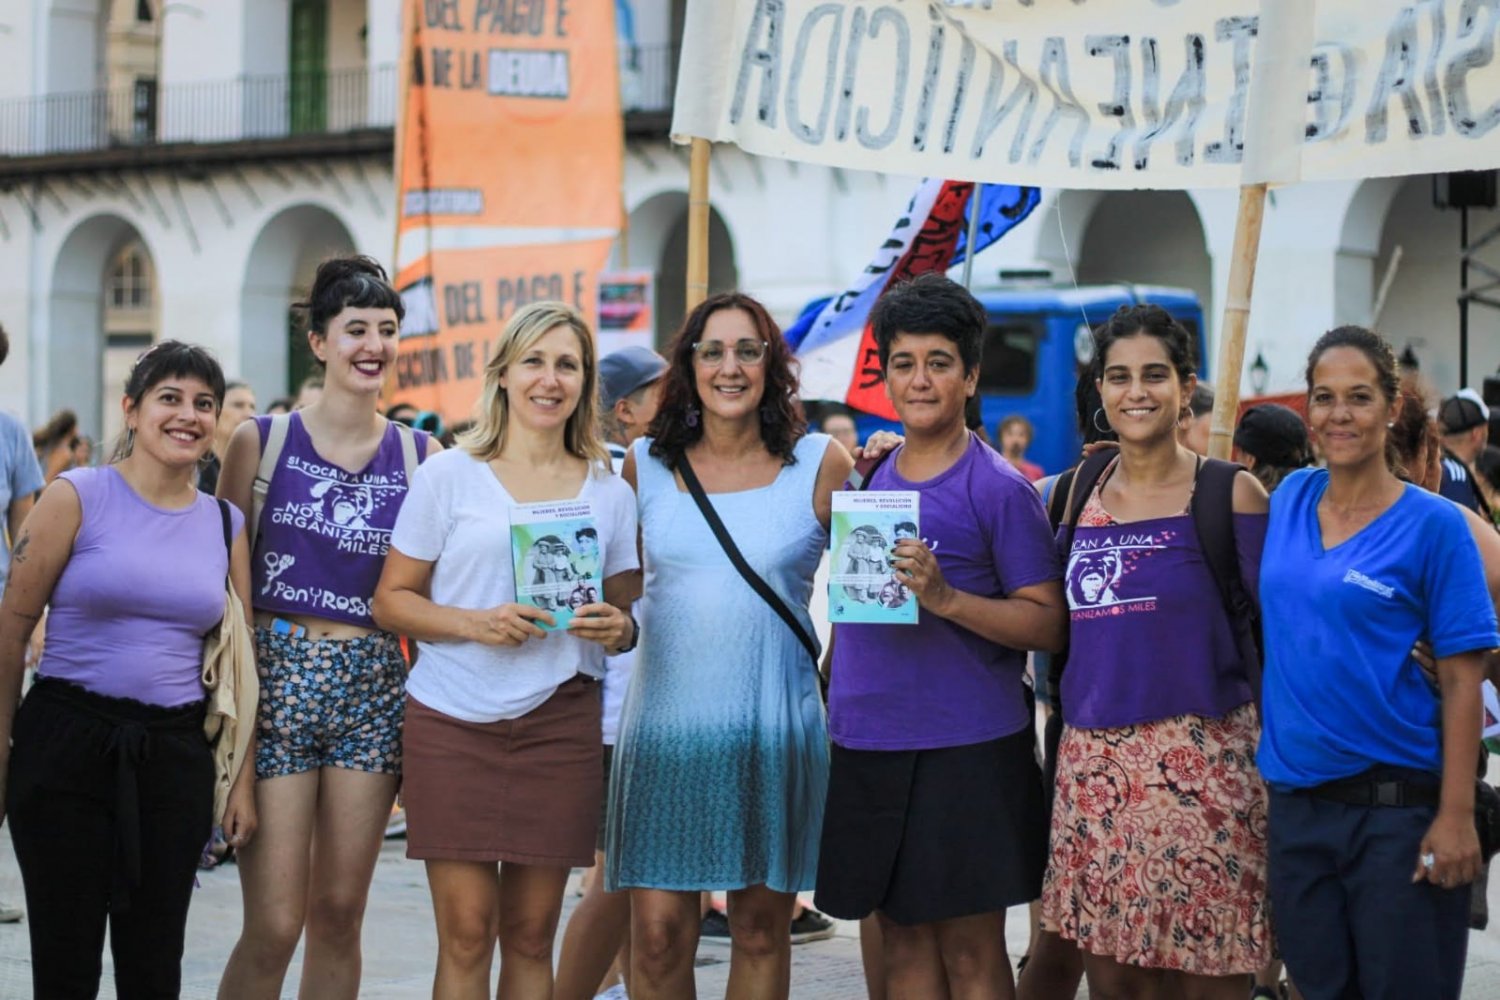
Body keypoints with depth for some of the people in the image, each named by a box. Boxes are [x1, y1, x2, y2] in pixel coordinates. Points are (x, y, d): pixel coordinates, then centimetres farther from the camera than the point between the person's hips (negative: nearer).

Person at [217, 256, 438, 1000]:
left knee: (340, 914, 6)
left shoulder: (421, 456, 6)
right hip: (276, 677, -2)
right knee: (275, 926, -7)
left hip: (373, 687, 2)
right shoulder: (261, 441, 1)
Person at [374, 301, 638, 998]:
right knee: (465, 933, -3)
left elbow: (627, 613, 17)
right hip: (453, 722, -2)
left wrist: (619, 629, -7)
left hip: (559, 724, 2)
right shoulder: (449, 476, 3)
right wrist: (475, 623, -14)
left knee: (531, 933, 5)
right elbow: (391, 600, 3)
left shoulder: (609, 492, 11)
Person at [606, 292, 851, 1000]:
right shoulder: (646, 463, 6)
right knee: (658, 933, -2)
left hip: (775, 728, -1)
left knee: (761, 929, 7)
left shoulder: (819, 464, 1)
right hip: (667, 722, 1)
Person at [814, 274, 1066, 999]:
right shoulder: (867, 477, 11)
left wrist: (945, 597, -23)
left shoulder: (999, 489, -6)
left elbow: (1048, 624, -11)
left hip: (966, 750, -5)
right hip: (867, 748, 6)